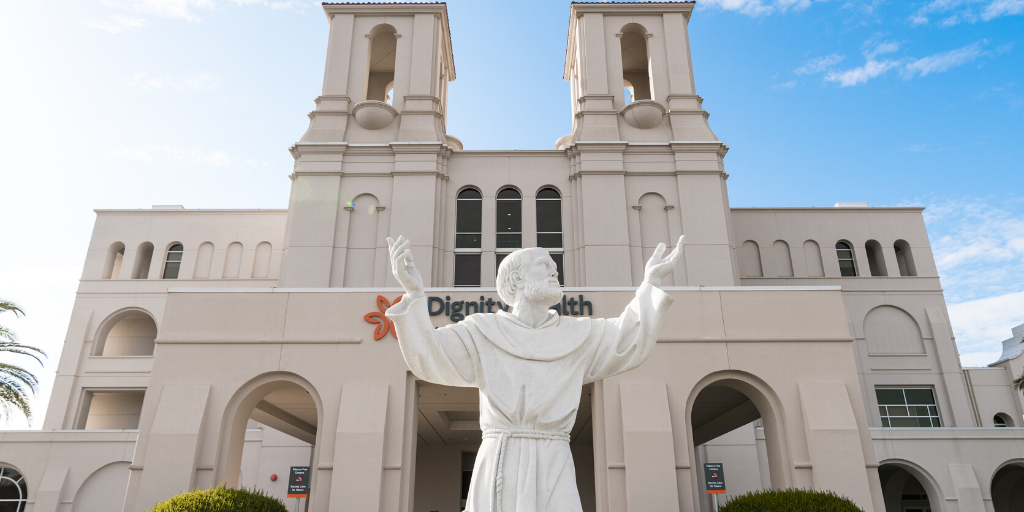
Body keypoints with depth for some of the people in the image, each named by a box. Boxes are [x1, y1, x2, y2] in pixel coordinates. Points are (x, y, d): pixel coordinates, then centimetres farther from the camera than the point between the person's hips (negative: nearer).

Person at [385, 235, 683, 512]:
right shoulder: (483, 332, 5)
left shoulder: (576, 336, 13)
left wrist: (651, 283, 2)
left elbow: (630, 341, 7)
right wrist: (414, 293, -18)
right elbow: (427, 356, -5)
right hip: (497, 472, -2)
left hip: (553, 475, 2)